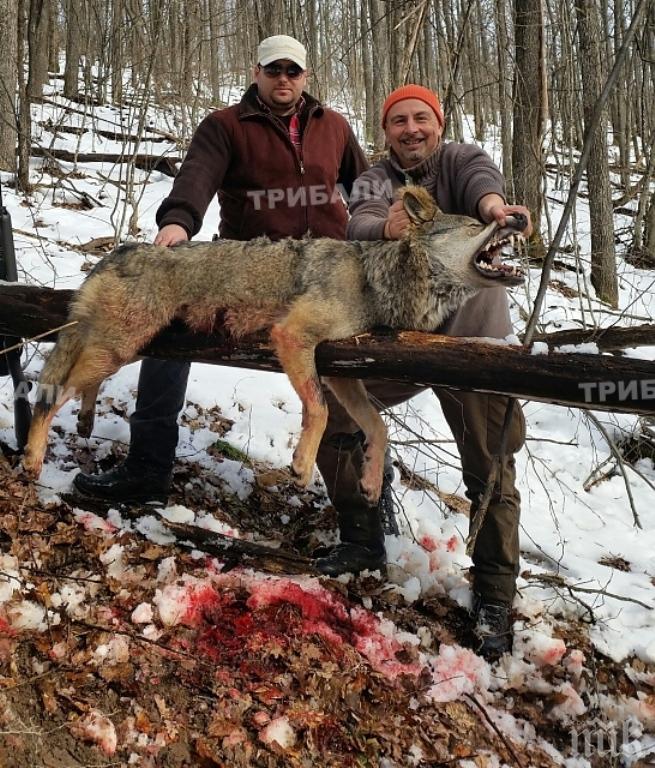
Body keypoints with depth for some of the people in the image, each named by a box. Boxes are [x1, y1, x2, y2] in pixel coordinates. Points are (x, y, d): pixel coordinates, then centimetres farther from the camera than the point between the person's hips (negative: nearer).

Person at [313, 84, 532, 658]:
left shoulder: (460, 159, 1)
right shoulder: (374, 181, 6)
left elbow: (482, 179, -25)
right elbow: (359, 228, -17)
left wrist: (493, 204, -50)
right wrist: (386, 228, -42)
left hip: (471, 335, -3)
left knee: (490, 469, -5)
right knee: (328, 411, 0)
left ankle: (494, 595, 9)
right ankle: (363, 542, 17)